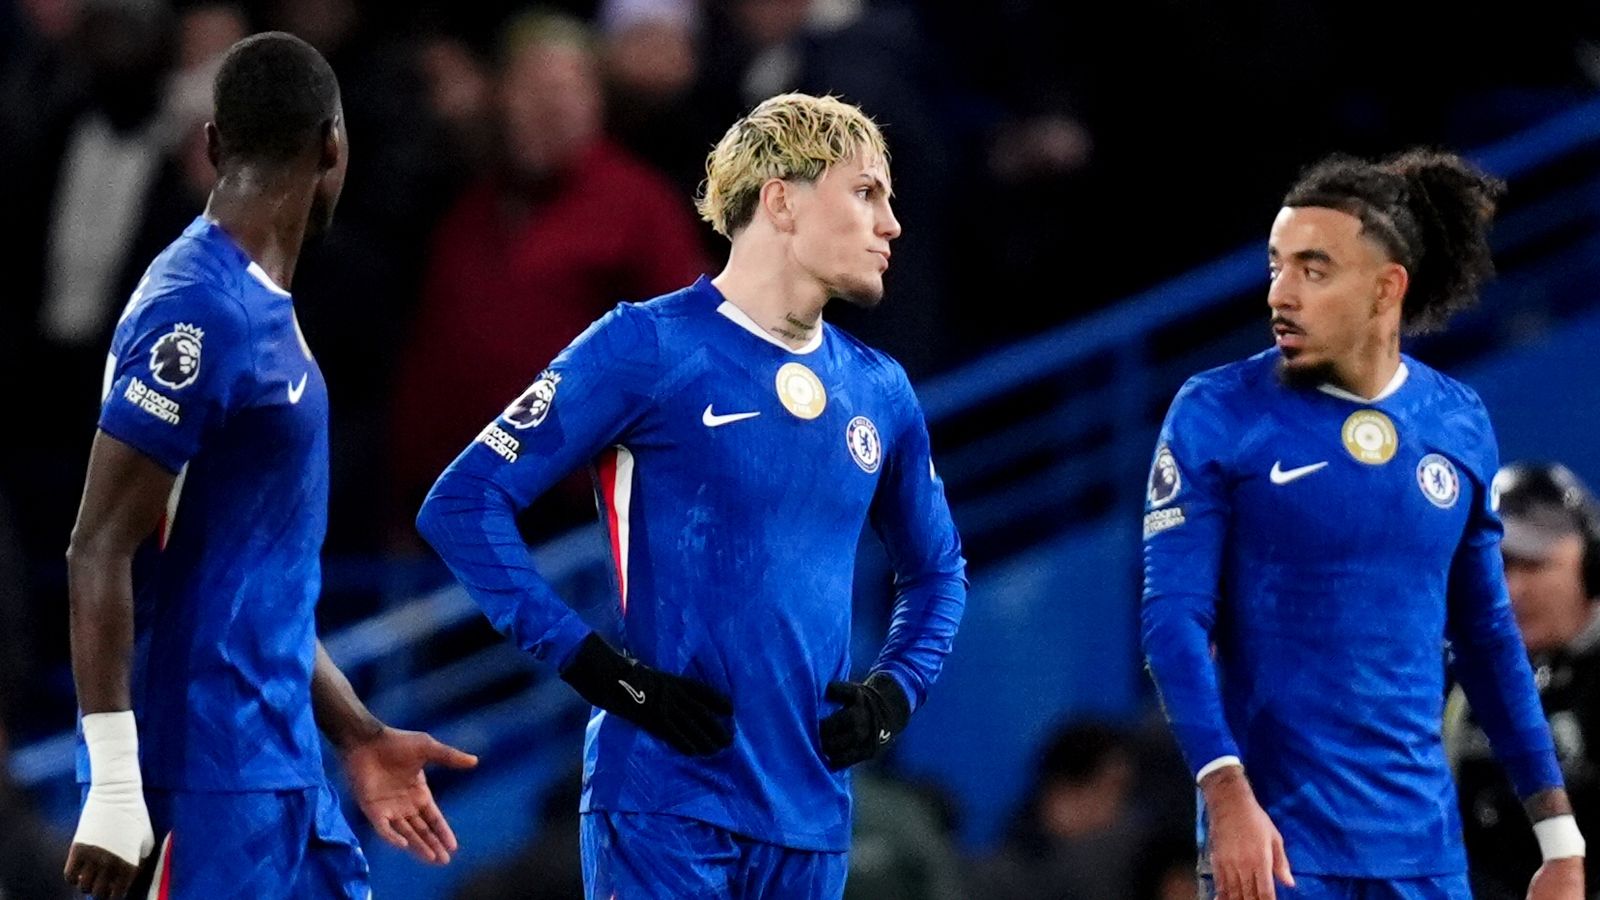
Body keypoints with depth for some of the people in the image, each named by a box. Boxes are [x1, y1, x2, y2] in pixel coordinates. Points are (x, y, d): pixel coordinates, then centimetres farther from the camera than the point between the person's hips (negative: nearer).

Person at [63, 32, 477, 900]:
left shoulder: (263, 308, 15)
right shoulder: (200, 311, -15)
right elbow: (100, 552, -19)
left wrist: (358, 733, 25)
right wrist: (114, 786, -22)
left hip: (276, 757, 10)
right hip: (211, 772, -10)